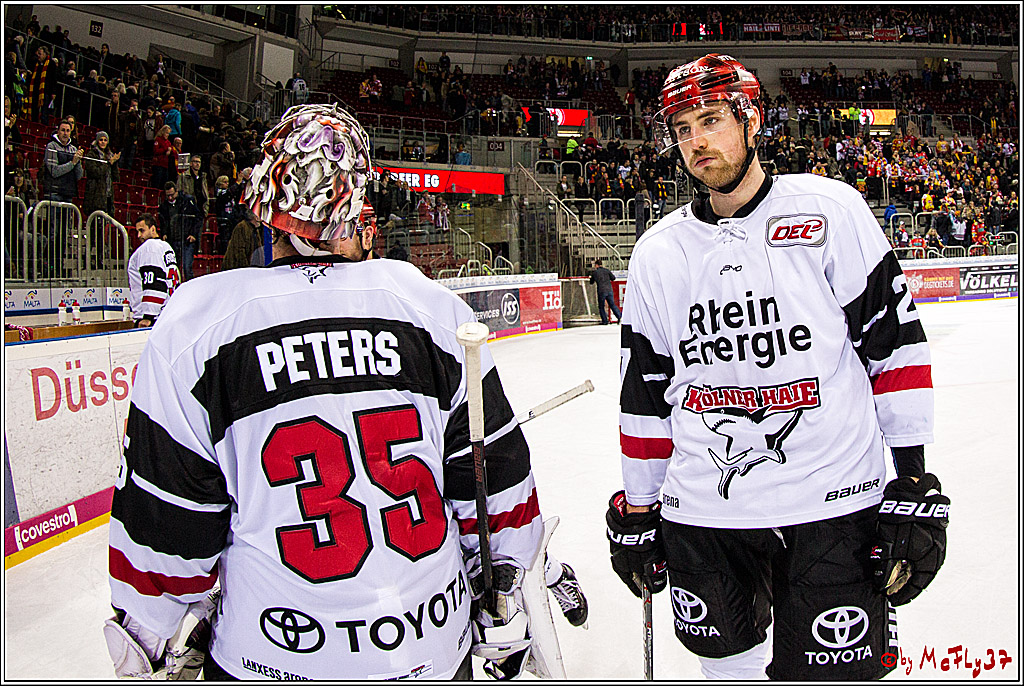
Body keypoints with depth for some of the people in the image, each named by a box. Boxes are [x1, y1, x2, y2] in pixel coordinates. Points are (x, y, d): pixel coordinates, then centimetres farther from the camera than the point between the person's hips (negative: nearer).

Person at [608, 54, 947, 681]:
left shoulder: (830, 210, -3)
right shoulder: (658, 253, 6)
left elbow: (897, 344, -3)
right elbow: (646, 394, 10)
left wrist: (914, 487, -5)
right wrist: (637, 512, 13)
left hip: (832, 506, -3)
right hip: (701, 511, 3)